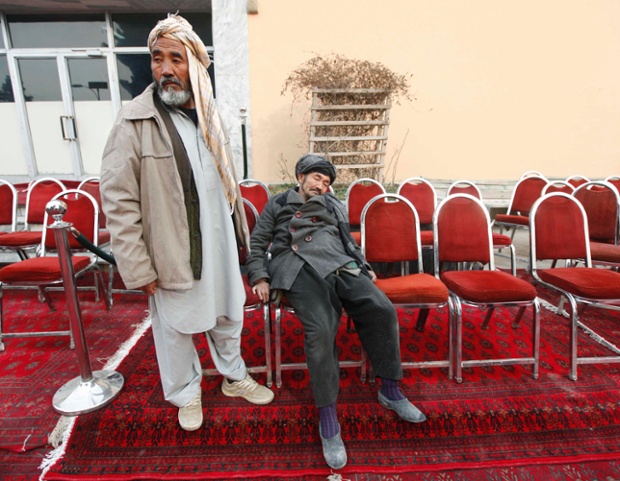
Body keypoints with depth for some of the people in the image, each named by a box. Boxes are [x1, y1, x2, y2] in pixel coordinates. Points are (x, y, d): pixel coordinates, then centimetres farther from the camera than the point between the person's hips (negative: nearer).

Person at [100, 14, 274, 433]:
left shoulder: (209, 117, 5)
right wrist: (139, 269, -14)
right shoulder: (134, 122, -12)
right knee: (175, 327, 12)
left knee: (228, 314, 19)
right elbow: (118, 202, -13)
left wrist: (242, 233, 13)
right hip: (173, 252, -4)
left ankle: (234, 376, 44)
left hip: (220, 244, 5)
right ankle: (186, 393, 40)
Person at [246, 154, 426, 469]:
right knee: (320, 329, -30)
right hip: (300, 268, -3)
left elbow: (349, 241, 30)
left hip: (340, 265, 4)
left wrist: (364, 267, 14)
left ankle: (390, 390, -1)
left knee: (382, 309, -19)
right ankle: (328, 420, -17)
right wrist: (259, 277, 1)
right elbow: (257, 243, 17)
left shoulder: (333, 206, 31)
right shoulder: (278, 204, 22)